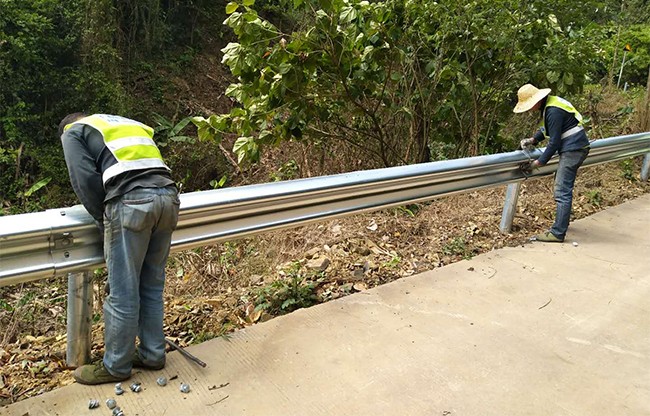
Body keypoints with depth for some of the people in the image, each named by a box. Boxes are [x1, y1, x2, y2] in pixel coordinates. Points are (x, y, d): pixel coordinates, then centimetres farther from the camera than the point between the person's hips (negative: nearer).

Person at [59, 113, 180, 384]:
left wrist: (104, 220, 13)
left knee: (123, 294, 4)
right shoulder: (132, 125, 36)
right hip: (168, 196, 7)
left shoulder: (72, 133, 18)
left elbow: (85, 180, 2)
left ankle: (115, 367, 16)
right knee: (152, 287, 16)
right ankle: (152, 354, 26)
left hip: (131, 201, -6)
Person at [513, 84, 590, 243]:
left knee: (562, 192, -12)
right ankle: (562, 222, 35)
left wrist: (540, 162, -13)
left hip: (573, 149, -11)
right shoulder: (547, 105, 9)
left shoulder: (553, 111, -22)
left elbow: (554, 142, -20)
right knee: (563, 186, 22)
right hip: (574, 148, 11)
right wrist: (532, 140, 5)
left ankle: (558, 233, -12)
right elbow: (545, 129, 21)